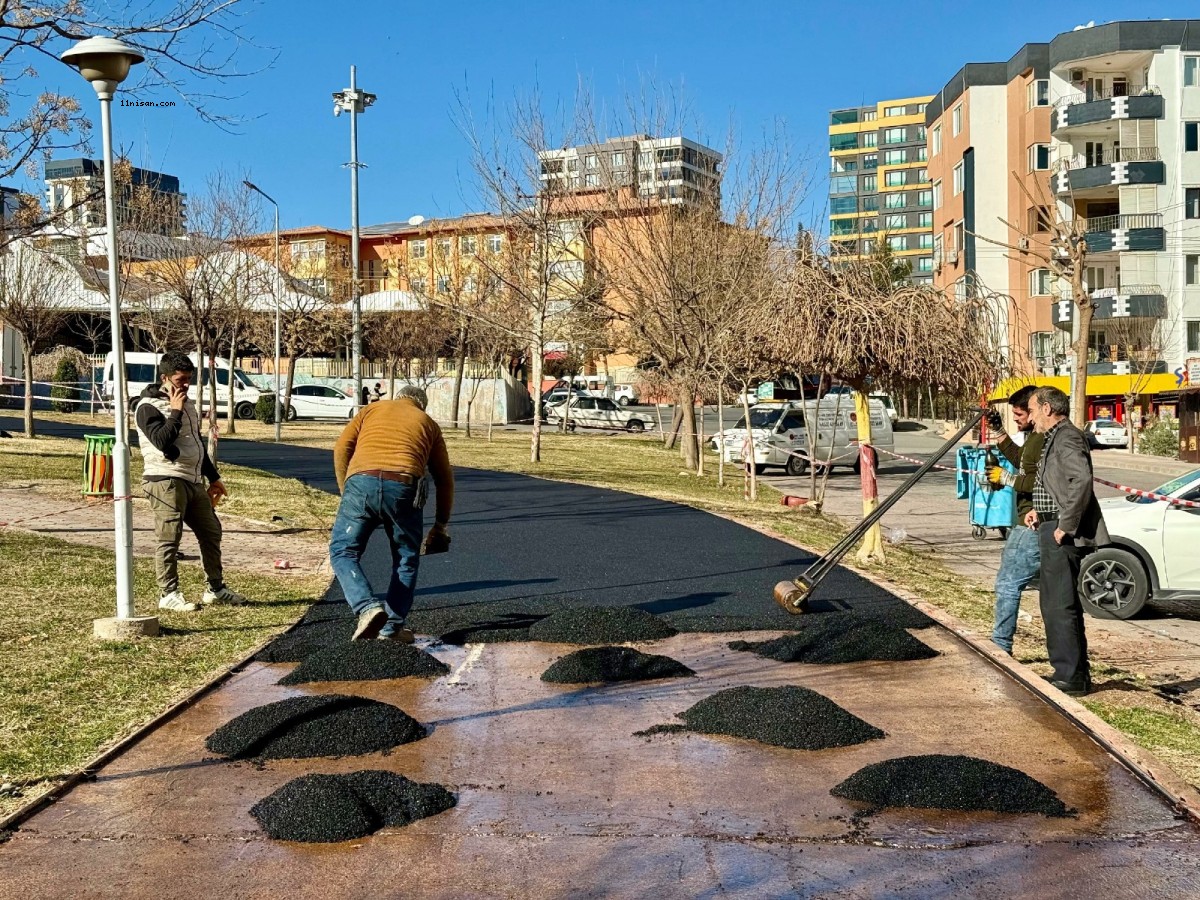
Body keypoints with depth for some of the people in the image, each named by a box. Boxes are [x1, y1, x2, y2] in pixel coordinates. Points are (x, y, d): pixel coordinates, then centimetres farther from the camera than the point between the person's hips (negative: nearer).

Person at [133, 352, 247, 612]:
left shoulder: (187, 404, 18)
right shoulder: (149, 406, -8)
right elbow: (162, 440, -24)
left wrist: (213, 478, 27)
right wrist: (175, 412, -14)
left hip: (193, 481, 9)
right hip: (165, 481, -9)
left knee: (211, 531, 12)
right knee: (169, 539, -6)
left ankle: (216, 589, 22)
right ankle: (168, 594, 3)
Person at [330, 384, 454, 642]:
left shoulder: (372, 409, 28)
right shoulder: (429, 424, 28)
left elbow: (342, 449, 13)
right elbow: (445, 479, 26)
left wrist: (345, 492, 19)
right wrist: (441, 524, 32)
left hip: (360, 482, 0)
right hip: (403, 487, 0)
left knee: (342, 551, 10)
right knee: (406, 559, 17)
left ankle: (367, 608, -10)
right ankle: (392, 627, 13)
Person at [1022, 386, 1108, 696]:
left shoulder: (1067, 438, -14)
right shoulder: (1054, 439, 19)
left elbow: (1081, 480, -29)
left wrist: (1066, 526, -25)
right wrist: (1041, 512, 13)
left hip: (1064, 536, -11)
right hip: (1052, 533, 11)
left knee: (1061, 606, -8)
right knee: (1054, 605, 15)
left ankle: (1072, 677, -3)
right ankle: (1070, 671, 23)